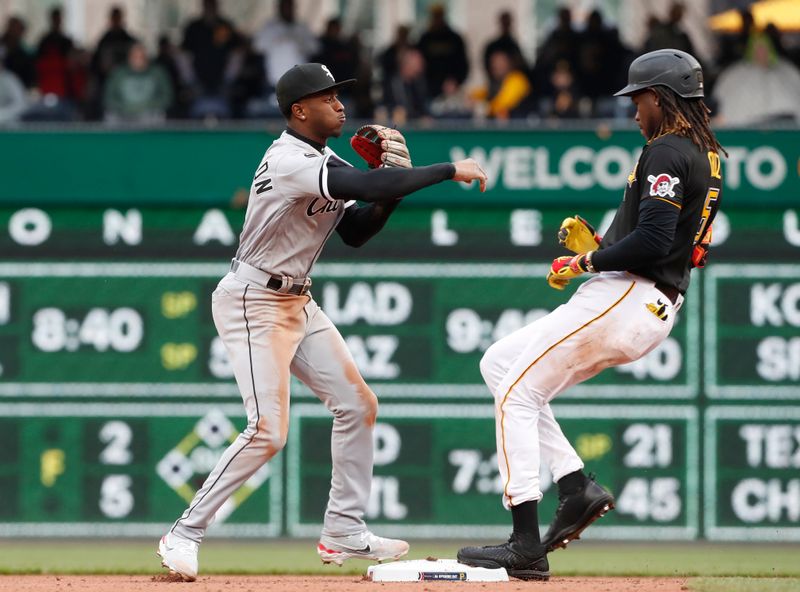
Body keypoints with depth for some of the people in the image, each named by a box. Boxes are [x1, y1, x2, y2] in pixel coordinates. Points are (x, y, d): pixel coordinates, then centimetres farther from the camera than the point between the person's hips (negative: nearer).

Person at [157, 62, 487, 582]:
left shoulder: (324, 162, 9)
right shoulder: (291, 162, -22)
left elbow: (356, 231, 9)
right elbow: (366, 186, -33)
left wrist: (392, 183, -7)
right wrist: (450, 171, -29)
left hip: (298, 303, 10)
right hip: (254, 303, -10)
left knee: (357, 405, 8)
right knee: (269, 431, -16)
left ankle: (344, 533, 15)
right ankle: (184, 535, -7)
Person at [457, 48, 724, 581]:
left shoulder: (667, 153, -12)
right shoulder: (707, 158, 19)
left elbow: (652, 242, -23)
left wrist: (587, 262, -9)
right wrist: (598, 247, 16)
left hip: (622, 298, -10)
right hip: (655, 311, 10)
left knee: (515, 395, -6)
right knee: (499, 363, 17)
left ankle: (526, 547, -10)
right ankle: (577, 487, 5)